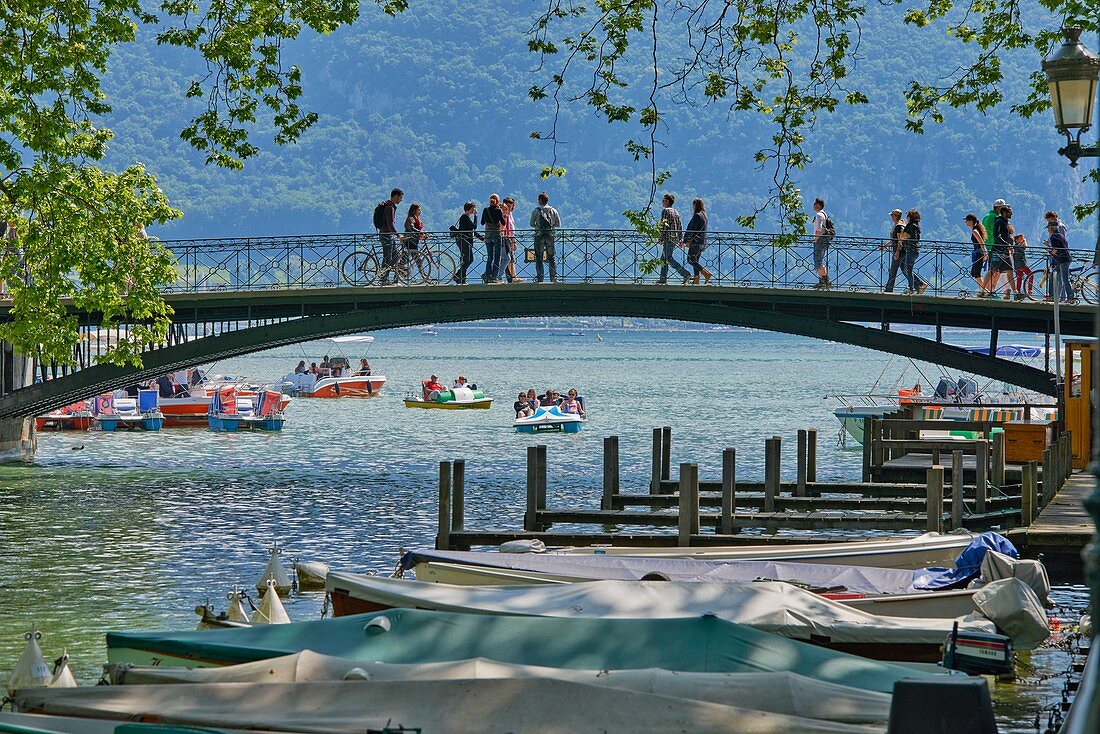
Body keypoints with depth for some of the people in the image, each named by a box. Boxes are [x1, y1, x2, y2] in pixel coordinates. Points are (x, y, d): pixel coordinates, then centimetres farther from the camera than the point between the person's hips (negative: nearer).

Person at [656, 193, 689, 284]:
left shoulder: (665, 211, -8)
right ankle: (663, 278, 11)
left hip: (668, 238, -9)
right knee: (663, 258, 13)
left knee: (669, 259, -10)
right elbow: (680, 227, 16)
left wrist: (660, 238, -12)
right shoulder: (676, 212, 16)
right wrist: (680, 239, 18)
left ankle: (685, 273, -19)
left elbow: (663, 226, -15)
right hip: (675, 238, 9)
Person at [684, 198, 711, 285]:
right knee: (695, 261, 11)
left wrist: (688, 241, -11)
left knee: (691, 260, -4)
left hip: (696, 242, -9)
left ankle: (706, 274, -11)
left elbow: (692, 229, -17)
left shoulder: (697, 216, -14)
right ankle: (696, 279, 8)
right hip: (703, 242, 9)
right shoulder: (704, 216, 14)